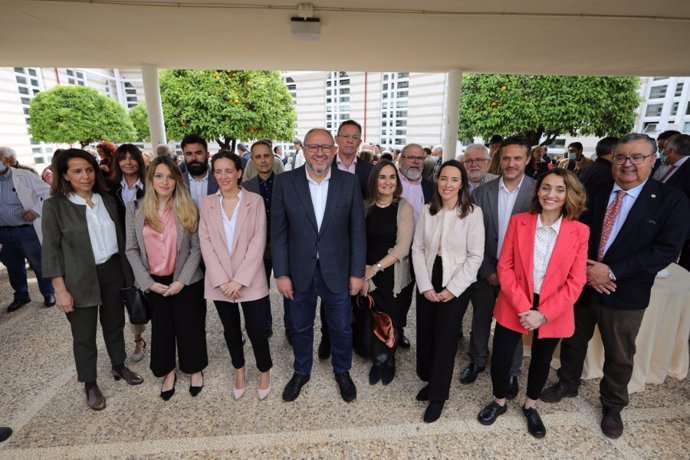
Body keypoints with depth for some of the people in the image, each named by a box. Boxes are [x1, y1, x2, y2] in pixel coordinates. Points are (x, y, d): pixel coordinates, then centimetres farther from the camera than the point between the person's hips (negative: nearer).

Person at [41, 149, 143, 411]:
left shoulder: (107, 200, 3)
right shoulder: (54, 205, -9)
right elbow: (51, 250, -9)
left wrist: (126, 270, 7)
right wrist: (60, 289, -12)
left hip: (112, 271, 4)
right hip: (80, 279, -3)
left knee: (115, 323, 18)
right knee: (84, 334, 10)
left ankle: (119, 367, 40)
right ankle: (90, 385, 30)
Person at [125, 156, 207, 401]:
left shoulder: (187, 208, -6)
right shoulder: (135, 209, -3)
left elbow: (196, 247, -7)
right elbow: (131, 249, -1)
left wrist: (181, 280, -14)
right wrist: (148, 282, -9)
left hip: (186, 281, -1)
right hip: (153, 283, 2)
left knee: (190, 327, 11)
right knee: (161, 329, 17)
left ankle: (195, 369, 35)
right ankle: (168, 372, 39)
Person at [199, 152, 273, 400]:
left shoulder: (255, 201, -5)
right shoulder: (207, 203, 2)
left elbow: (258, 242, -10)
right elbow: (205, 243, -2)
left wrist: (240, 279, -15)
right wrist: (221, 280, -11)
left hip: (250, 280, -3)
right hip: (219, 281, 3)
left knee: (256, 329, 4)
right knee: (231, 329, 18)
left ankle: (265, 371, 31)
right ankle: (240, 370, 41)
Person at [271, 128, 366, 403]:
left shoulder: (349, 182, -6)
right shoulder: (285, 182, -6)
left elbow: (358, 231, -3)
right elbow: (278, 233, -4)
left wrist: (357, 272, -4)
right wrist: (281, 274, -6)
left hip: (337, 271, 0)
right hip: (300, 272, 0)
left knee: (341, 328, 17)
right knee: (301, 327, 20)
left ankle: (342, 371, 45)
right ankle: (301, 372, 46)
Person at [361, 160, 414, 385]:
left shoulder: (404, 208, -8)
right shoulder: (365, 207, 0)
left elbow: (403, 246, -14)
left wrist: (376, 268, -17)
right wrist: (363, 272, -9)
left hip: (394, 275, -1)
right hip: (368, 275, 2)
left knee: (392, 320, 11)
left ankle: (388, 359, 38)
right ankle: (380, 358, 34)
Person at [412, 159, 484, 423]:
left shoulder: (473, 212, -9)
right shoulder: (427, 211, 0)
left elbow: (476, 256, -9)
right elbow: (417, 249, 1)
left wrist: (452, 289, -12)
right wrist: (425, 285, -6)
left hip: (454, 286, -3)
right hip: (427, 284, 3)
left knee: (445, 339, 6)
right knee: (425, 334, 12)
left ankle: (438, 395, 26)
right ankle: (429, 380, 37)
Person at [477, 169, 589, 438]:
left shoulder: (579, 232, -7)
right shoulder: (518, 222, -7)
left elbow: (576, 281, -8)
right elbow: (504, 267, -8)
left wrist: (543, 313, -16)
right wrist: (522, 307, -16)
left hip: (552, 312, 1)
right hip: (514, 307, 0)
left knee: (541, 361, 20)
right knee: (500, 358, 4)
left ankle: (530, 407, 47)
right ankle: (499, 402, 34)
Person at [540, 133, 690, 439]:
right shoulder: (594, 195, 1)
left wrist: (612, 272, -21)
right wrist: (586, 270, -15)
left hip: (625, 294, -2)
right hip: (580, 285, 2)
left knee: (619, 356, 16)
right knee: (572, 341, 19)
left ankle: (613, 407, 40)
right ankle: (567, 384, 43)